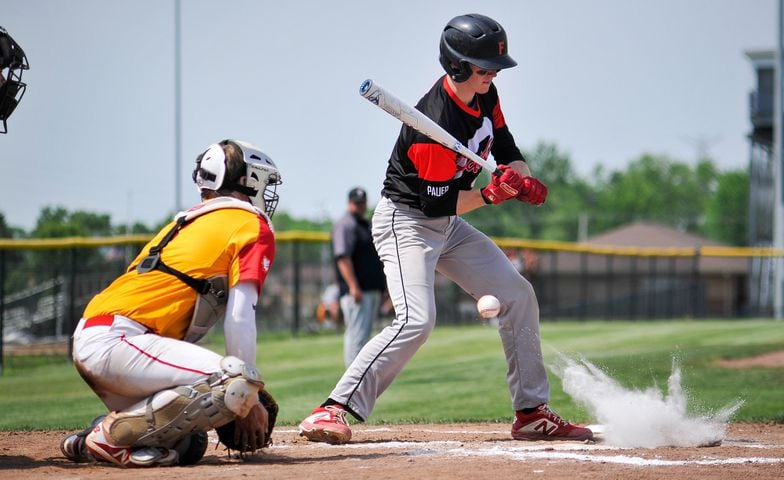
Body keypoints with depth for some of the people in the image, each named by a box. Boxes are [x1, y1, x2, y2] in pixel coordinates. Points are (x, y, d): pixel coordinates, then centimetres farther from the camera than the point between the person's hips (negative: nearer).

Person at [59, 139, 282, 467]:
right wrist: (248, 398, 1)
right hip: (117, 342, -9)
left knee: (188, 445, 11)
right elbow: (239, 319, -6)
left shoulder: (185, 221, 28)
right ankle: (114, 434, -18)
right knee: (238, 383, -21)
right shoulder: (254, 228, 3)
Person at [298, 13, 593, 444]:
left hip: (448, 227, 10)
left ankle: (532, 414, 15)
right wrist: (493, 194, -29)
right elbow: (436, 203, -25)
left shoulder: (484, 96, -2)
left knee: (518, 296, 8)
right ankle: (333, 411, -26)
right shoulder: (436, 123, -28)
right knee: (416, 320, -27)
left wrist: (523, 179, -11)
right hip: (405, 220, -10)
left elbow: (507, 150, 10)